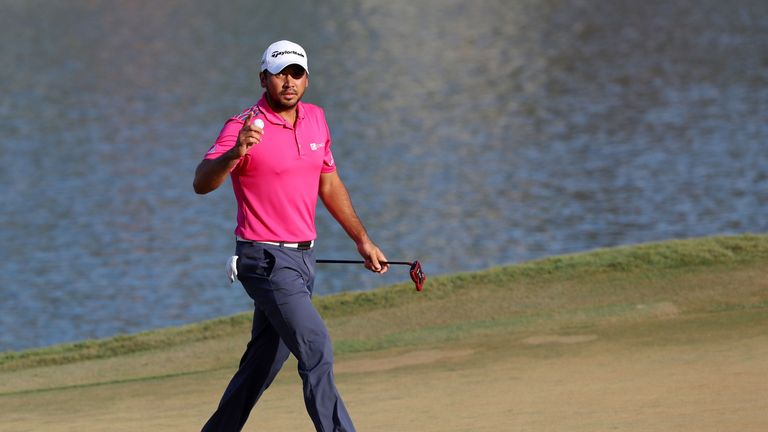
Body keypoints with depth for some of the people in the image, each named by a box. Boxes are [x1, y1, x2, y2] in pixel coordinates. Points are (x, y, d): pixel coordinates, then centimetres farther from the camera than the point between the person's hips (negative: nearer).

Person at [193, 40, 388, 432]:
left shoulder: (315, 119, 9)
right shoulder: (244, 128, -14)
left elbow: (329, 184, 22)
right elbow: (202, 183, -28)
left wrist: (362, 239, 23)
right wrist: (235, 152, -46)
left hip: (302, 257, 7)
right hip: (266, 260, -7)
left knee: (262, 365, 12)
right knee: (316, 348, -19)